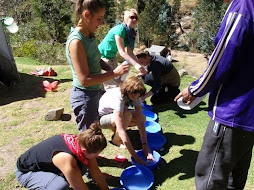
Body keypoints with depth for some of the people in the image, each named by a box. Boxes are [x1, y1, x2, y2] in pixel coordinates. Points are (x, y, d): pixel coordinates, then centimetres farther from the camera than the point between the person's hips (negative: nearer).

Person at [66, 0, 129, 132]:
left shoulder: (89, 36, 2)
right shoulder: (76, 41, -24)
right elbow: (84, 79, -27)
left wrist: (111, 69, -4)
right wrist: (114, 73, -24)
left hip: (94, 92, 9)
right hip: (84, 97, -9)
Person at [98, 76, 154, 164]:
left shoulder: (135, 96, -19)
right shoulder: (118, 99, -39)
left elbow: (140, 121, -21)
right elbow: (121, 131, -43)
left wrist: (145, 145, -29)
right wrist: (135, 156, -42)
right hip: (101, 117, -6)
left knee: (142, 118, -13)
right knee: (127, 115, -35)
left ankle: (115, 128, 6)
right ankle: (116, 140, -8)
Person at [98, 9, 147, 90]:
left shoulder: (131, 33, 1)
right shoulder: (120, 29, -25)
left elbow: (130, 52, -5)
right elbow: (122, 52, -31)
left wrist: (140, 66, -15)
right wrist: (136, 65, -39)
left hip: (112, 58, 9)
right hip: (103, 57, -9)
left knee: (117, 81, 11)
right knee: (112, 87, -8)